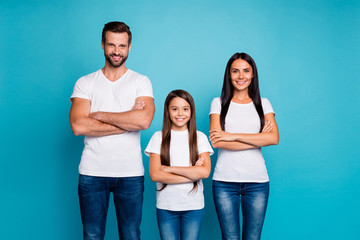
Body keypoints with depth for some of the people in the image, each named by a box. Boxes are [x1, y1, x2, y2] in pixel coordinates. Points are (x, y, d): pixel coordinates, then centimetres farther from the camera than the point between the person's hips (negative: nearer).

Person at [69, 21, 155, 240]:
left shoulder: (141, 82, 4)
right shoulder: (85, 83, 5)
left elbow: (144, 120, -14)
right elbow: (78, 126, -10)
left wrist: (100, 115, -9)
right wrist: (128, 122, -11)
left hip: (131, 173, 0)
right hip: (92, 172, 1)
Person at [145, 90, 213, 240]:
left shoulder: (200, 137, 4)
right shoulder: (159, 137, 1)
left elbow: (205, 172, -10)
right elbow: (155, 175, -9)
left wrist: (169, 168, -11)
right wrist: (193, 174, -11)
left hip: (194, 206, 0)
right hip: (166, 206, 0)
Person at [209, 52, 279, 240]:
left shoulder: (263, 104, 10)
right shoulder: (219, 103, 6)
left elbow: (274, 138, -6)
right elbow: (216, 141, -8)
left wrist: (233, 136, -11)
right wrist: (258, 139, -7)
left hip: (257, 181, 1)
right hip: (224, 181, -1)